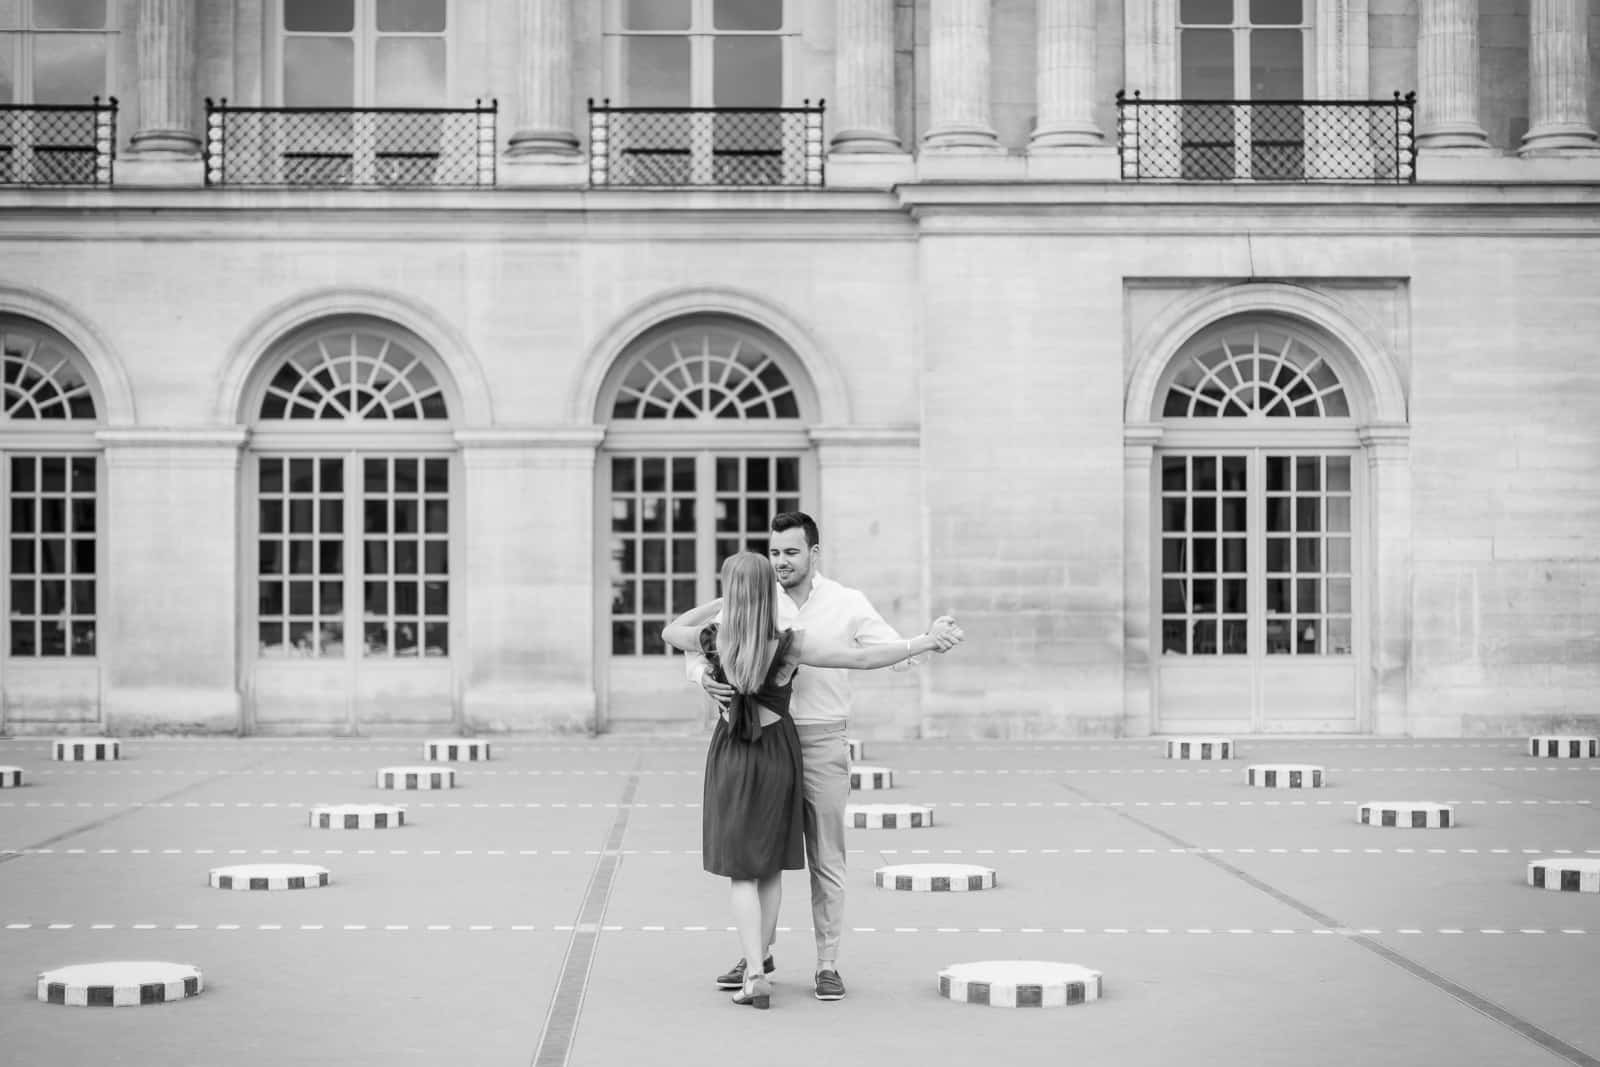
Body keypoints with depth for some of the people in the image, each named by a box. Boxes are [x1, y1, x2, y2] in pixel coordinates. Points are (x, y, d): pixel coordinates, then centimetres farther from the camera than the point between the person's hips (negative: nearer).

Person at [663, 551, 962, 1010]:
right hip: (778, 753, 0)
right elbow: (863, 658, -23)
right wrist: (927, 641, -18)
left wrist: (721, 604, 12)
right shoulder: (789, 645, -20)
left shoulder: (712, 641, -15)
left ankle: (755, 975, -9)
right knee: (772, 864, 15)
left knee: (740, 870, 5)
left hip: (730, 756, 0)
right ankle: (756, 966, 19)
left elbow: (669, 632, 7)